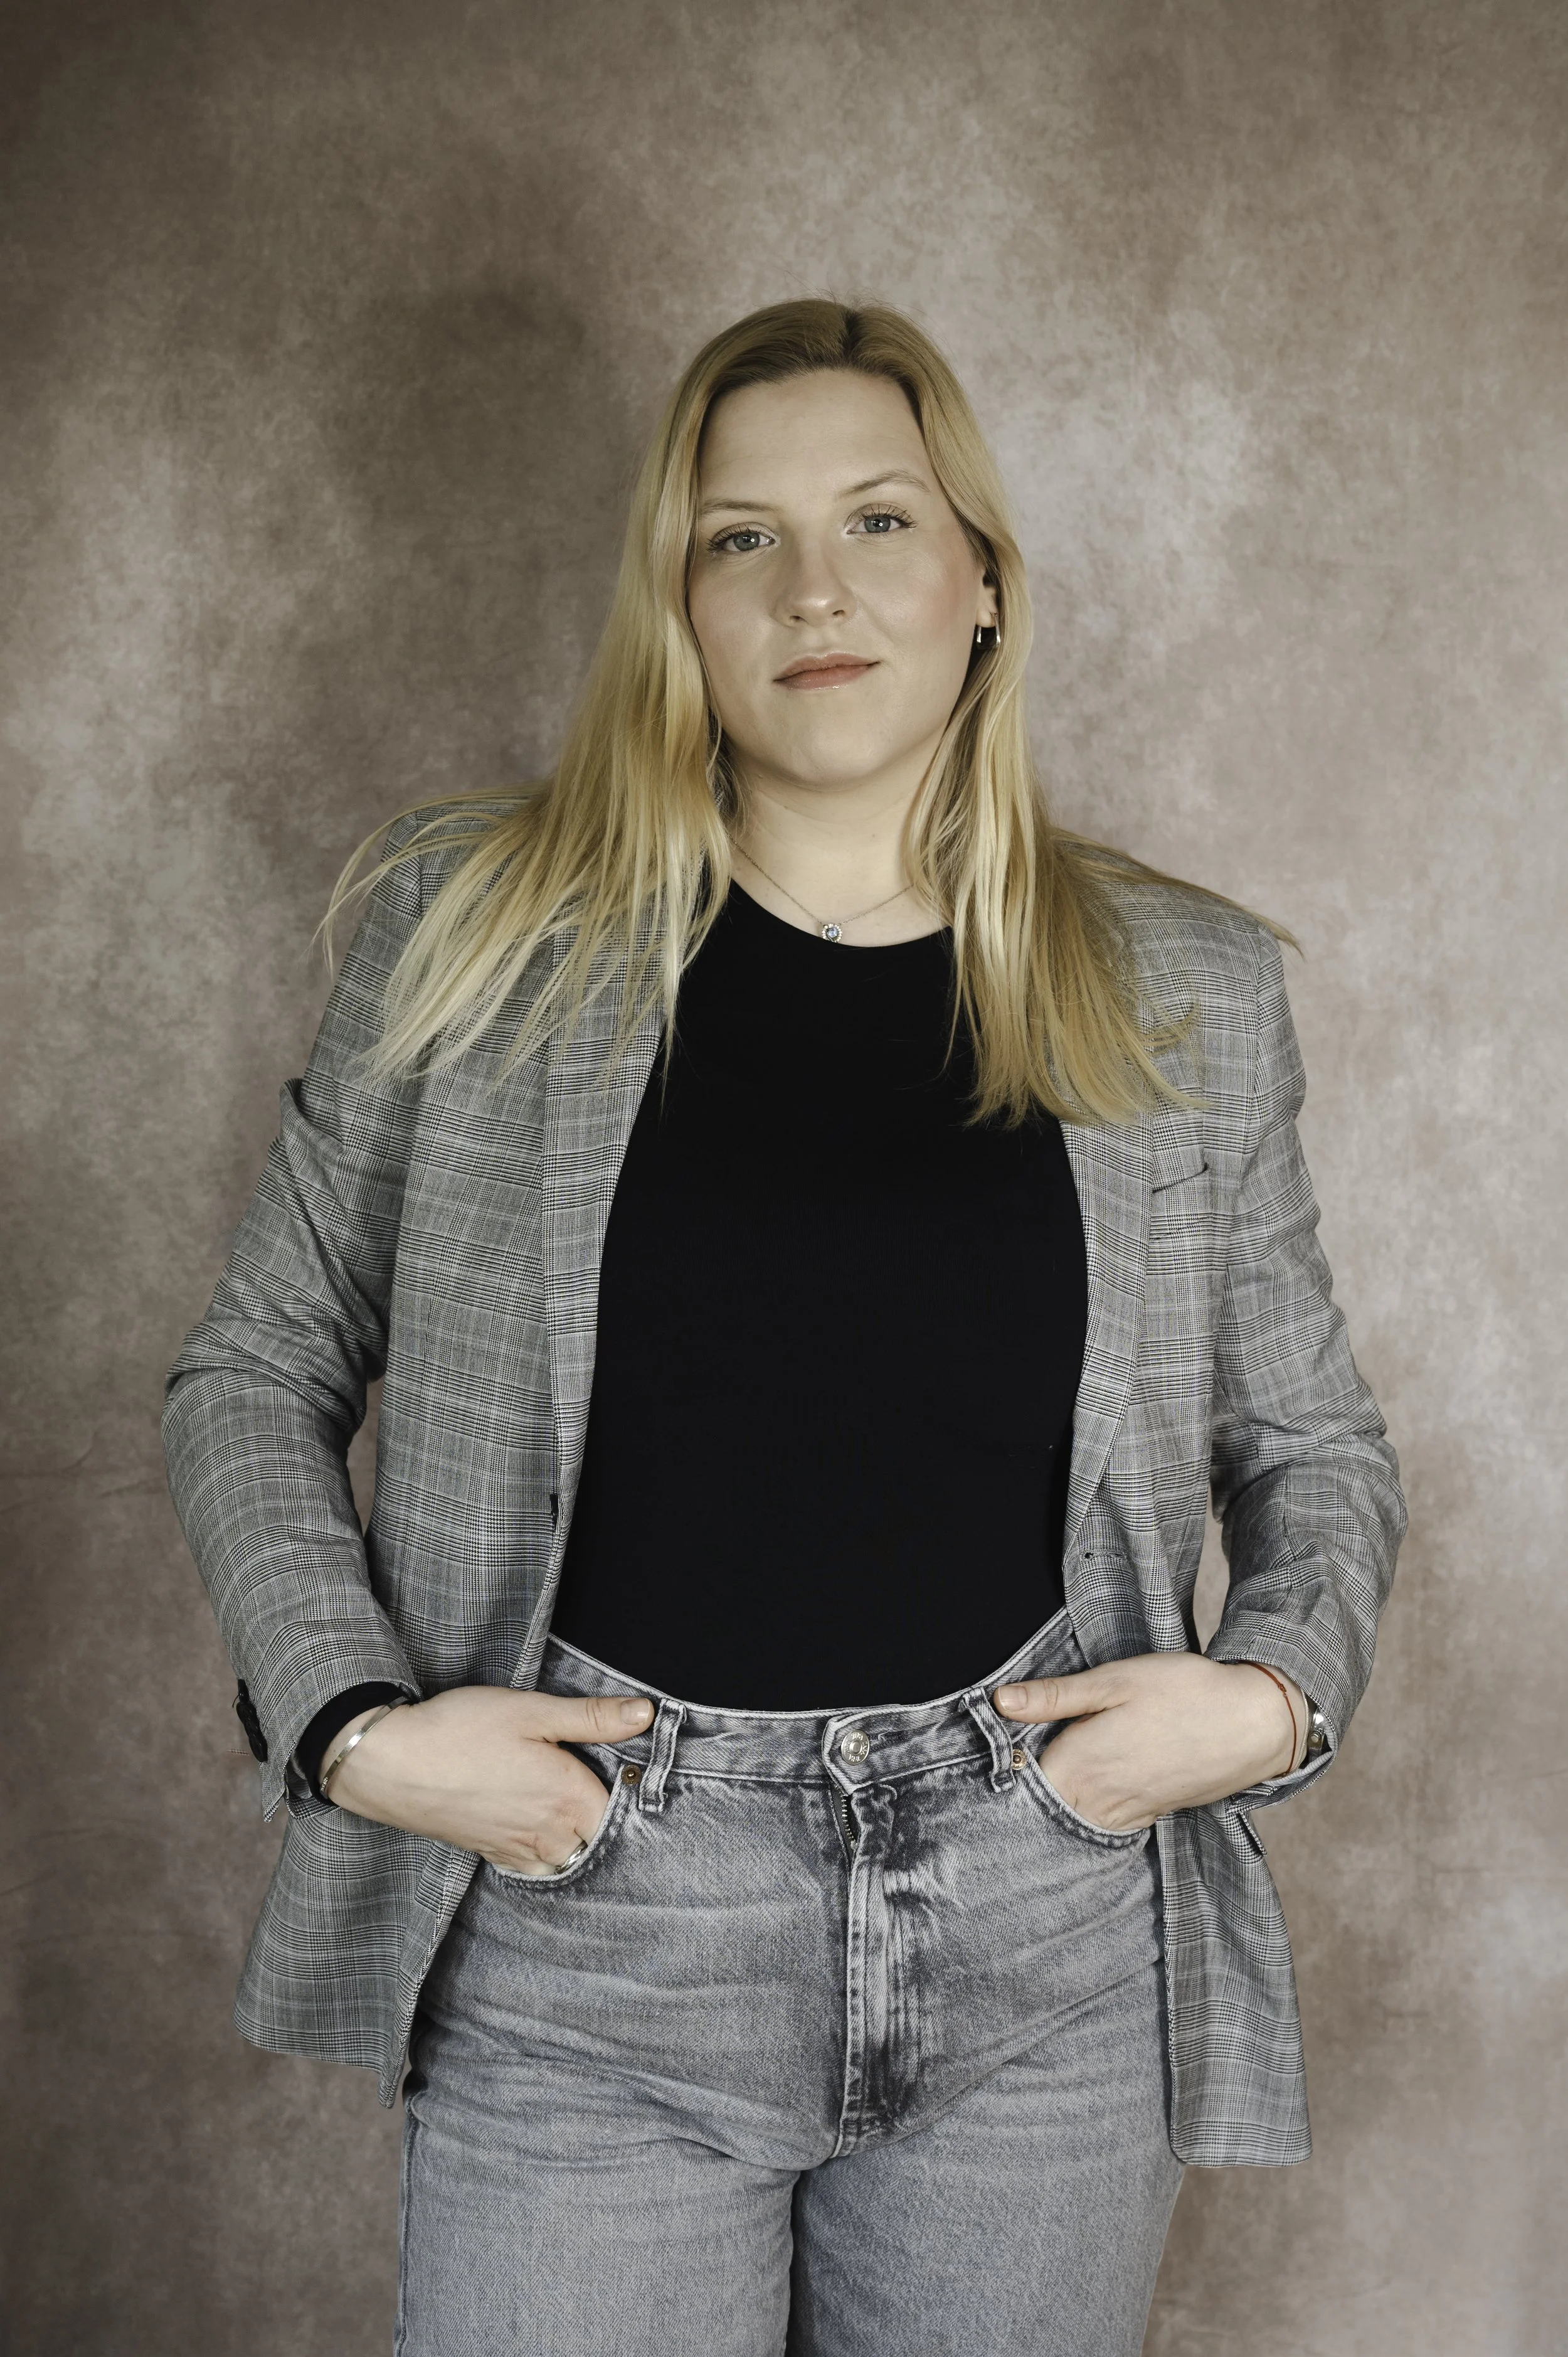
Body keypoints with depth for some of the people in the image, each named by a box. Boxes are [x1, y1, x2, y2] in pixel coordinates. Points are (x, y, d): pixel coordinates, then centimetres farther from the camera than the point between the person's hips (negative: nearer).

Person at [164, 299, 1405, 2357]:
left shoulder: (1183, 992, 3)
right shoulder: (479, 934, -1)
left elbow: (1316, 1445, 13)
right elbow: (254, 1379, 6)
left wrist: (1279, 1691, -6)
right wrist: (352, 1725, -8)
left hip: (1049, 1960, 2)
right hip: (585, 1954, -1)